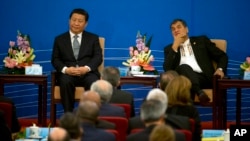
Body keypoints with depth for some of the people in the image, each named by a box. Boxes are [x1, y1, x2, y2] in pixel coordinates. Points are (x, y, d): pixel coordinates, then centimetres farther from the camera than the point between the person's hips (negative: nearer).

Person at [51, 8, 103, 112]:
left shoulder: (93, 38, 17)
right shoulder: (59, 39, 17)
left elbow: (98, 57, 4)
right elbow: (55, 59, 8)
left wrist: (86, 68, -17)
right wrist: (66, 69, -14)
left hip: (88, 73, 0)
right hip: (68, 73, 0)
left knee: (93, 83, -35)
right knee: (65, 82, -35)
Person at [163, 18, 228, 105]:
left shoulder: (201, 41, 22)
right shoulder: (169, 48, 23)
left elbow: (222, 56, 18)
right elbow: (167, 69, 4)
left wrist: (220, 69, -4)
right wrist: (175, 46, 4)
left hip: (203, 78, -1)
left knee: (184, 68, -34)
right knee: (184, 67, -36)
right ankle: (199, 92, -53)